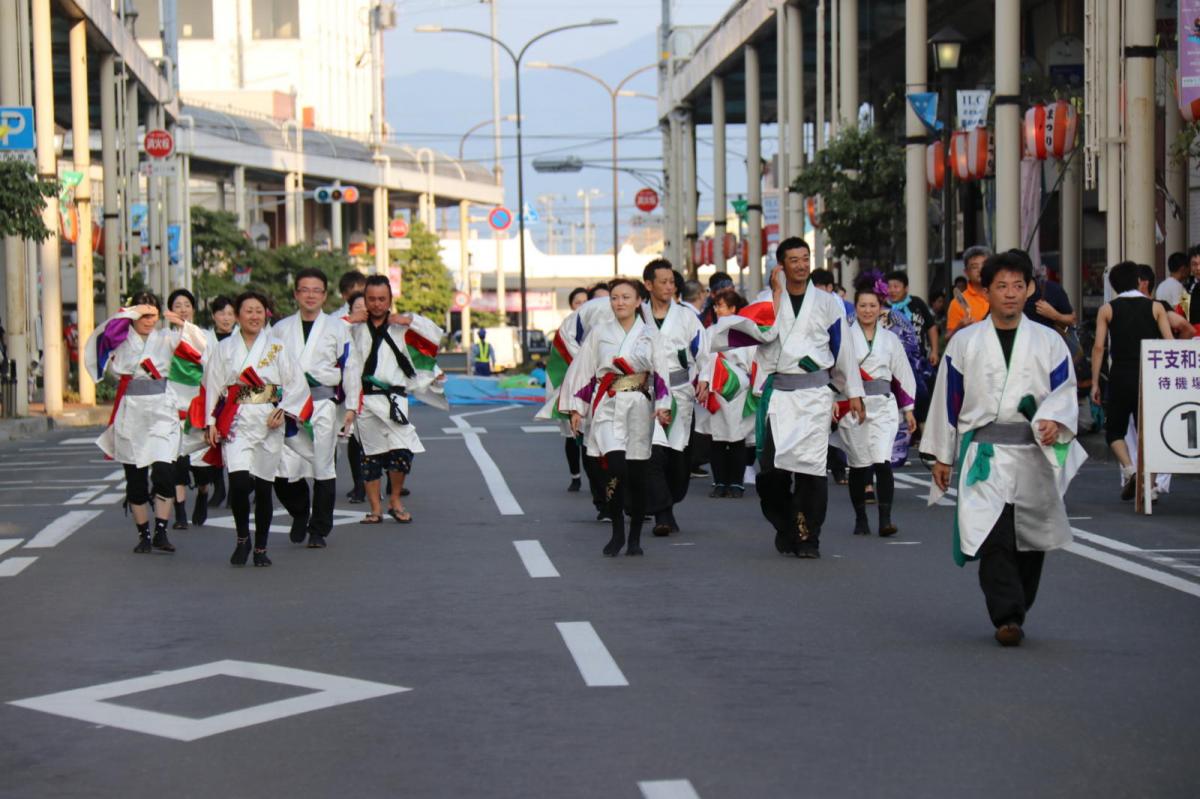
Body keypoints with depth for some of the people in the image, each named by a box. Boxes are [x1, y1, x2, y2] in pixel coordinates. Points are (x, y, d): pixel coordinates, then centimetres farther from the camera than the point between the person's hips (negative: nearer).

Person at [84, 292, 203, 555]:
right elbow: (101, 334, -17)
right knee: (135, 477, 5)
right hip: (130, 412, 0)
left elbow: (201, 344, 2)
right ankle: (143, 534, 16)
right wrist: (129, 314, -19)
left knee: (163, 471, -14)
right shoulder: (120, 338, 3)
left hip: (161, 410, 0)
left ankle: (161, 532, -4)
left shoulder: (166, 337, 7)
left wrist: (182, 324, -12)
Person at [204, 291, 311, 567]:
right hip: (235, 424, 0)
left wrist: (283, 411, -8)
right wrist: (211, 422, 3)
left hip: (269, 423, 0)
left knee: (263, 487, 1)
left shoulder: (278, 348, 7)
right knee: (239, 481, -17)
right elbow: (213, 386, 9)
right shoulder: (224, 348, 9)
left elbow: (297, 384, 5)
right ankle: (242, 538, 4)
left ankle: (261, 549, 13)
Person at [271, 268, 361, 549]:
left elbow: (351, 367, 7)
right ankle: (299, 513, 22)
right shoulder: (281, 329, 13)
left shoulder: (337, 328, 8)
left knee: (323, 468, -1)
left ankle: (318, 530, 10)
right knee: (283, 470, -5)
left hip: (323, 402, -1)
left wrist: (351, 407, 1)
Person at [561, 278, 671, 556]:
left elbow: (661, 373, 4)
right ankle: (617, 532, -8)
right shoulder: (599, 333, 8)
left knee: (637, 472, 2)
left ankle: (635, 538, 15)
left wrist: (663, 406, -9)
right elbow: (582, 370, 10)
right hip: (607, 405, -1)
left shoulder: (650, 335, 7)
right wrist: (576, 408, 5)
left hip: (639, 406, 1)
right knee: (615, 465, -20)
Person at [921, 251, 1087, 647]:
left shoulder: (1048, 342, 8)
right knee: (993, 537, -16)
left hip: (1033, 455, 2)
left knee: (1029, 541, 9)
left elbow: (1064, 391, 5)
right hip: (983, 456, -2)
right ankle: (1007, 617, -19)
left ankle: (1014, 612, 26)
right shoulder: (964, 343, 7)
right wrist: (941, 455, 9)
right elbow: (947, 399, 10)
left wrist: (1054, 420, -18)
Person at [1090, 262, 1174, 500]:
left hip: (1120, 376, -1)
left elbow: (1099, 347, -2)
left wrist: (1095, 383, 0)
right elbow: (1170, 343, -1)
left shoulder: (1107, 309, 3)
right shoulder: (1155, 307, 6)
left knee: (1114, 430, 11)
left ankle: (1129, 470, -12)